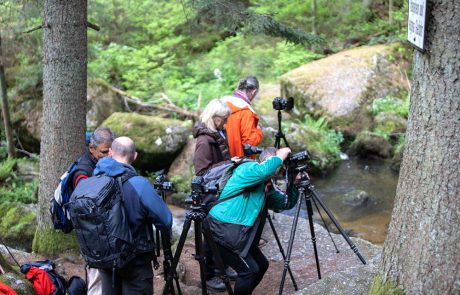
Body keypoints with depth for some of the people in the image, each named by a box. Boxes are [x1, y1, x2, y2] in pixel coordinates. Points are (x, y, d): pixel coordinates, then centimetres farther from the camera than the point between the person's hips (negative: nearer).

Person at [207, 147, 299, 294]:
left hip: (240, 233, 10)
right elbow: (263, 170, -35)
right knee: (250, 270, -7)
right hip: (222, 230, -10)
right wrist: (280, 156, -21)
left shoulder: (268, 185, 14)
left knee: (262, 265, 15)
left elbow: (287, 203, 18)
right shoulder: (248, 168, -12)